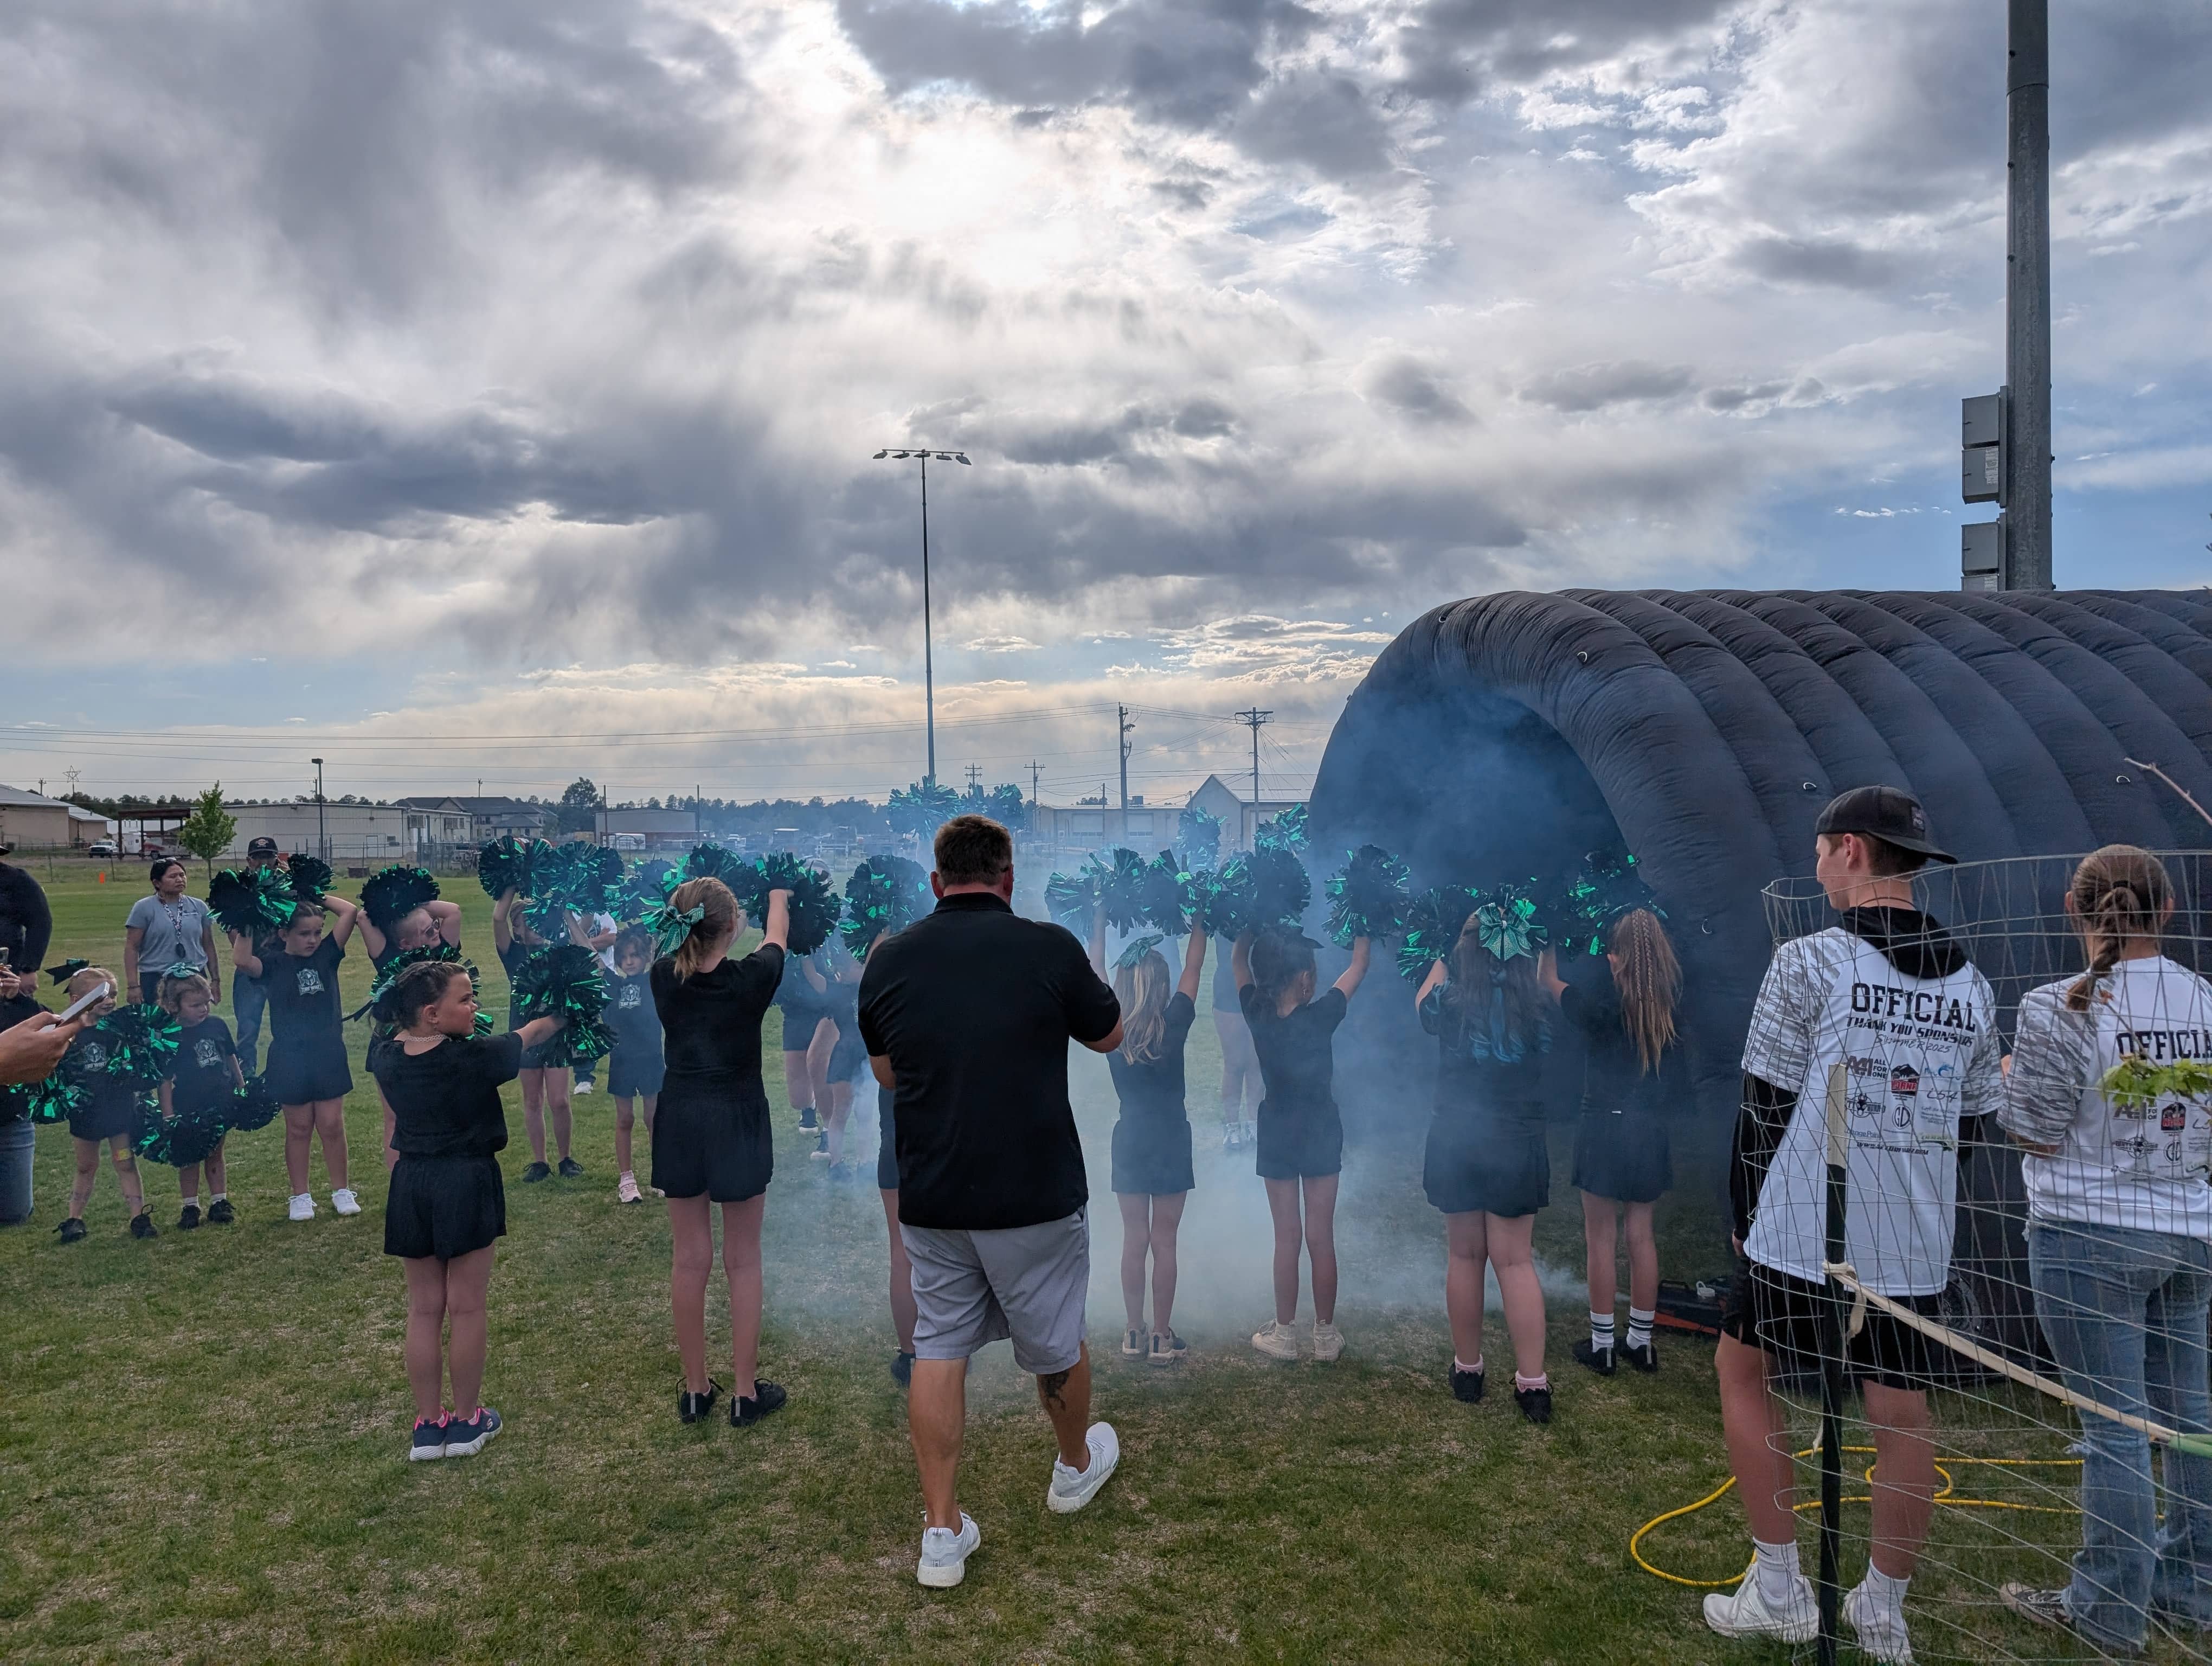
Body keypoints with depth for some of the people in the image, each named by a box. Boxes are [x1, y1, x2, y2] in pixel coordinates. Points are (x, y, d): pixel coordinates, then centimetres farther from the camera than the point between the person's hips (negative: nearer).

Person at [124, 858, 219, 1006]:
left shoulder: (199, 907, 9)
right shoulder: (144, 908, -1)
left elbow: (208, 945, 13)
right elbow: (132, 948, -3)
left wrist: (215, 979, 12)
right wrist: (133, 986, -9)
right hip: (156, 980, -3)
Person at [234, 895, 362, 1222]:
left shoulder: (326, 954, 1)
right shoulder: (273, 966, -5)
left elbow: (350, 912, -6)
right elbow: (241, 960, -27)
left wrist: (317, 899, -1)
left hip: (329, 1053, 1)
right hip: (290, 1057, -1)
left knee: (332, 1125, 6)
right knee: (299, 1128, 9)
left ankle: (341, 1192, 18)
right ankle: (301, 1197, 21)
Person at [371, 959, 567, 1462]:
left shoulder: (390, 1060, -2)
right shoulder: (475, 1057, -16)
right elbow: (529, 1034, 1)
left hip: (411, 1185, 6)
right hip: (466, 1184, -5)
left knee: (424, 1310, 13)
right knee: (466, 1308, 6)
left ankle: (428, 1425, 20)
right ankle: (467, 1421, 17)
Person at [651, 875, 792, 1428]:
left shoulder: (665, 977, -6)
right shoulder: (750, 978, -14)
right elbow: (776, 941, 9)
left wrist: (691, 922, 38)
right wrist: (778, 896, 30)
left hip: (680, 1121, 4)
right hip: (738, 1122, -3)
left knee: (690, 1259, 12)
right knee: (743, 1262, 6)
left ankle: (695, 1389, 22)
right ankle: (746, 1392, 13)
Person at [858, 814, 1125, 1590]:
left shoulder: (888, 960, -3)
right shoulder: (1049, 948, -13)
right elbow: (1109, 1036, 5)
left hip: (929, 1198, 3)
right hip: (1036, 1197, -2)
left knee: (939, 1349, 13)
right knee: (1053, 1343, 18)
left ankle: (942, 1532, 15)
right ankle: (1076, 1466, 42)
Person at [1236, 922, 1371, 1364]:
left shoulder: (1258, 1016, -13)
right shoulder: (1320, 1017, -19)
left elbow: (1238, 961, 3)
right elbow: (1358, 966, -8)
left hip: (1277, 1137, 2)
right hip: (1322, 1134, -1)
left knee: (1286, 1236, 9)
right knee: (1321, 1236, 6)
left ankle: (1284, 1334, 15)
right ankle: (1326, 1335, 15)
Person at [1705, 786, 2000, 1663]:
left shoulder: (1809, 962, -11)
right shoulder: (1970, 985, 6)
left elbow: (1763, 1108, -8)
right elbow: (1974, 1123, 12)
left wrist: (1746, 1218, 5)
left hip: (1803, 1232, -5)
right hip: (1916, 1246, 5)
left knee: (1742, 1368, 14)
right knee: (1901, 1413, 13)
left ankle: (1780, 1589, 16)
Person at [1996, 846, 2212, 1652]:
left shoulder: (2058, 1011, -18)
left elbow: (2037, 1137, -15)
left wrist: (2014, 1076, 3)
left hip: (2091, 1234, -6)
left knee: (2114, 1424, 2)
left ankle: (2109, 1610, 15)